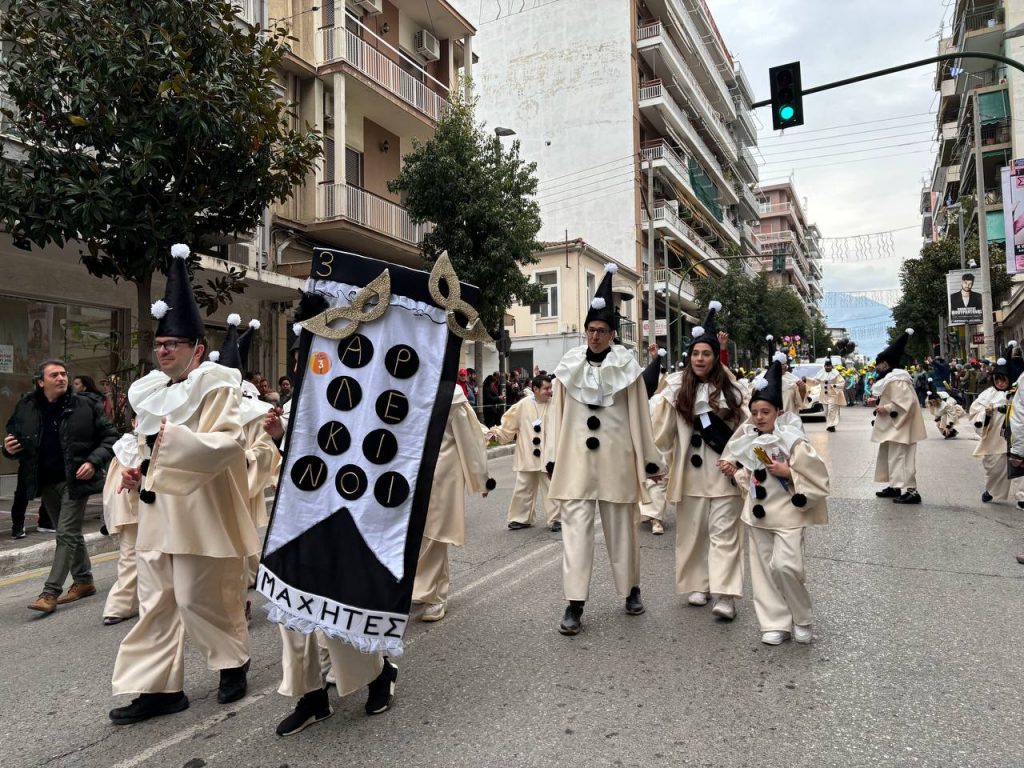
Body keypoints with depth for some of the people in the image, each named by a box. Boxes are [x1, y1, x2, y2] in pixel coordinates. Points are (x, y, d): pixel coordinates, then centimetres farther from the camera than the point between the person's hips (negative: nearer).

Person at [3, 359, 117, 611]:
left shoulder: (85, 406, -7)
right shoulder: (25, 408, 2)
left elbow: (109, 437, -3)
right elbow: (12, 438, 16)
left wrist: (93, 461, -15)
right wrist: (9, 448, -7)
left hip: (75, 480, -5)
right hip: (45, 482, 5)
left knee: (66, 534, -5)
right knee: (71, 533, 16)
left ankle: (50, 592, 1)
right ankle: (84, 581, 30)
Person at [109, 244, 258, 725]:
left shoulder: (215, 385, -11)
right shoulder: (153, 391, 14)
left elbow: (230, 442, -24)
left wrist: (174, 438, -25)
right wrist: (141, 472, 8)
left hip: (201, 514, -8)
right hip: (158, 514, 8)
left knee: (199, 598, 2)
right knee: (156, 602, 10)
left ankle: (234, 662, 25)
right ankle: (158, 687, 21)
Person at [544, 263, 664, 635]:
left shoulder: (627, 365, 0)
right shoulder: (569, 365, 4)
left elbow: (639, 416, 3)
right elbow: (557, 414, 5)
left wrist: (649, 459, 4)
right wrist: (552, 458, 3)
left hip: (616, 457, 0)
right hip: (576, 457, 1)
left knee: (621, 526, 12)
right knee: (575, 526, -2)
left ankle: (631, 590, 33)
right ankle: (575, 605, 5)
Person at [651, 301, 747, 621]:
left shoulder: (729, 389, 3)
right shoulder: (677, 389, -2)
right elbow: (661, 430, -5)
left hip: (723, 471, 0)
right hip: (690, 471, 0)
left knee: (723, 530, -1)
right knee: (692, 530, 10)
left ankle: (725, 595, 0)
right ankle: (696, 585, 25)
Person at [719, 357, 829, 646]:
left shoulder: (793, 440, -13)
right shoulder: (748, 440, 4)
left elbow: (818, 476, -11)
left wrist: (788, 472, -21)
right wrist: (734, 472, -1)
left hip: (788, 511, -6)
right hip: (758, 513, 6)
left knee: (786, 565, -15)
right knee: (764, 568, 7)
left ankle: (803, 620, 10)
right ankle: (775, 624, 19)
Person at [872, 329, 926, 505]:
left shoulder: (897, 380, -20)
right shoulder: (889, 378, 13)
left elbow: (907, 402, -28)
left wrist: (887, 409, -22)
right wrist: (880, 403, 9)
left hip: (900, 427, -11)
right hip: (891, 427, 11)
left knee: (900, 458, -10)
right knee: (888, 456, 15)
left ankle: (911, 491, -9)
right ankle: (894, 486, 24)